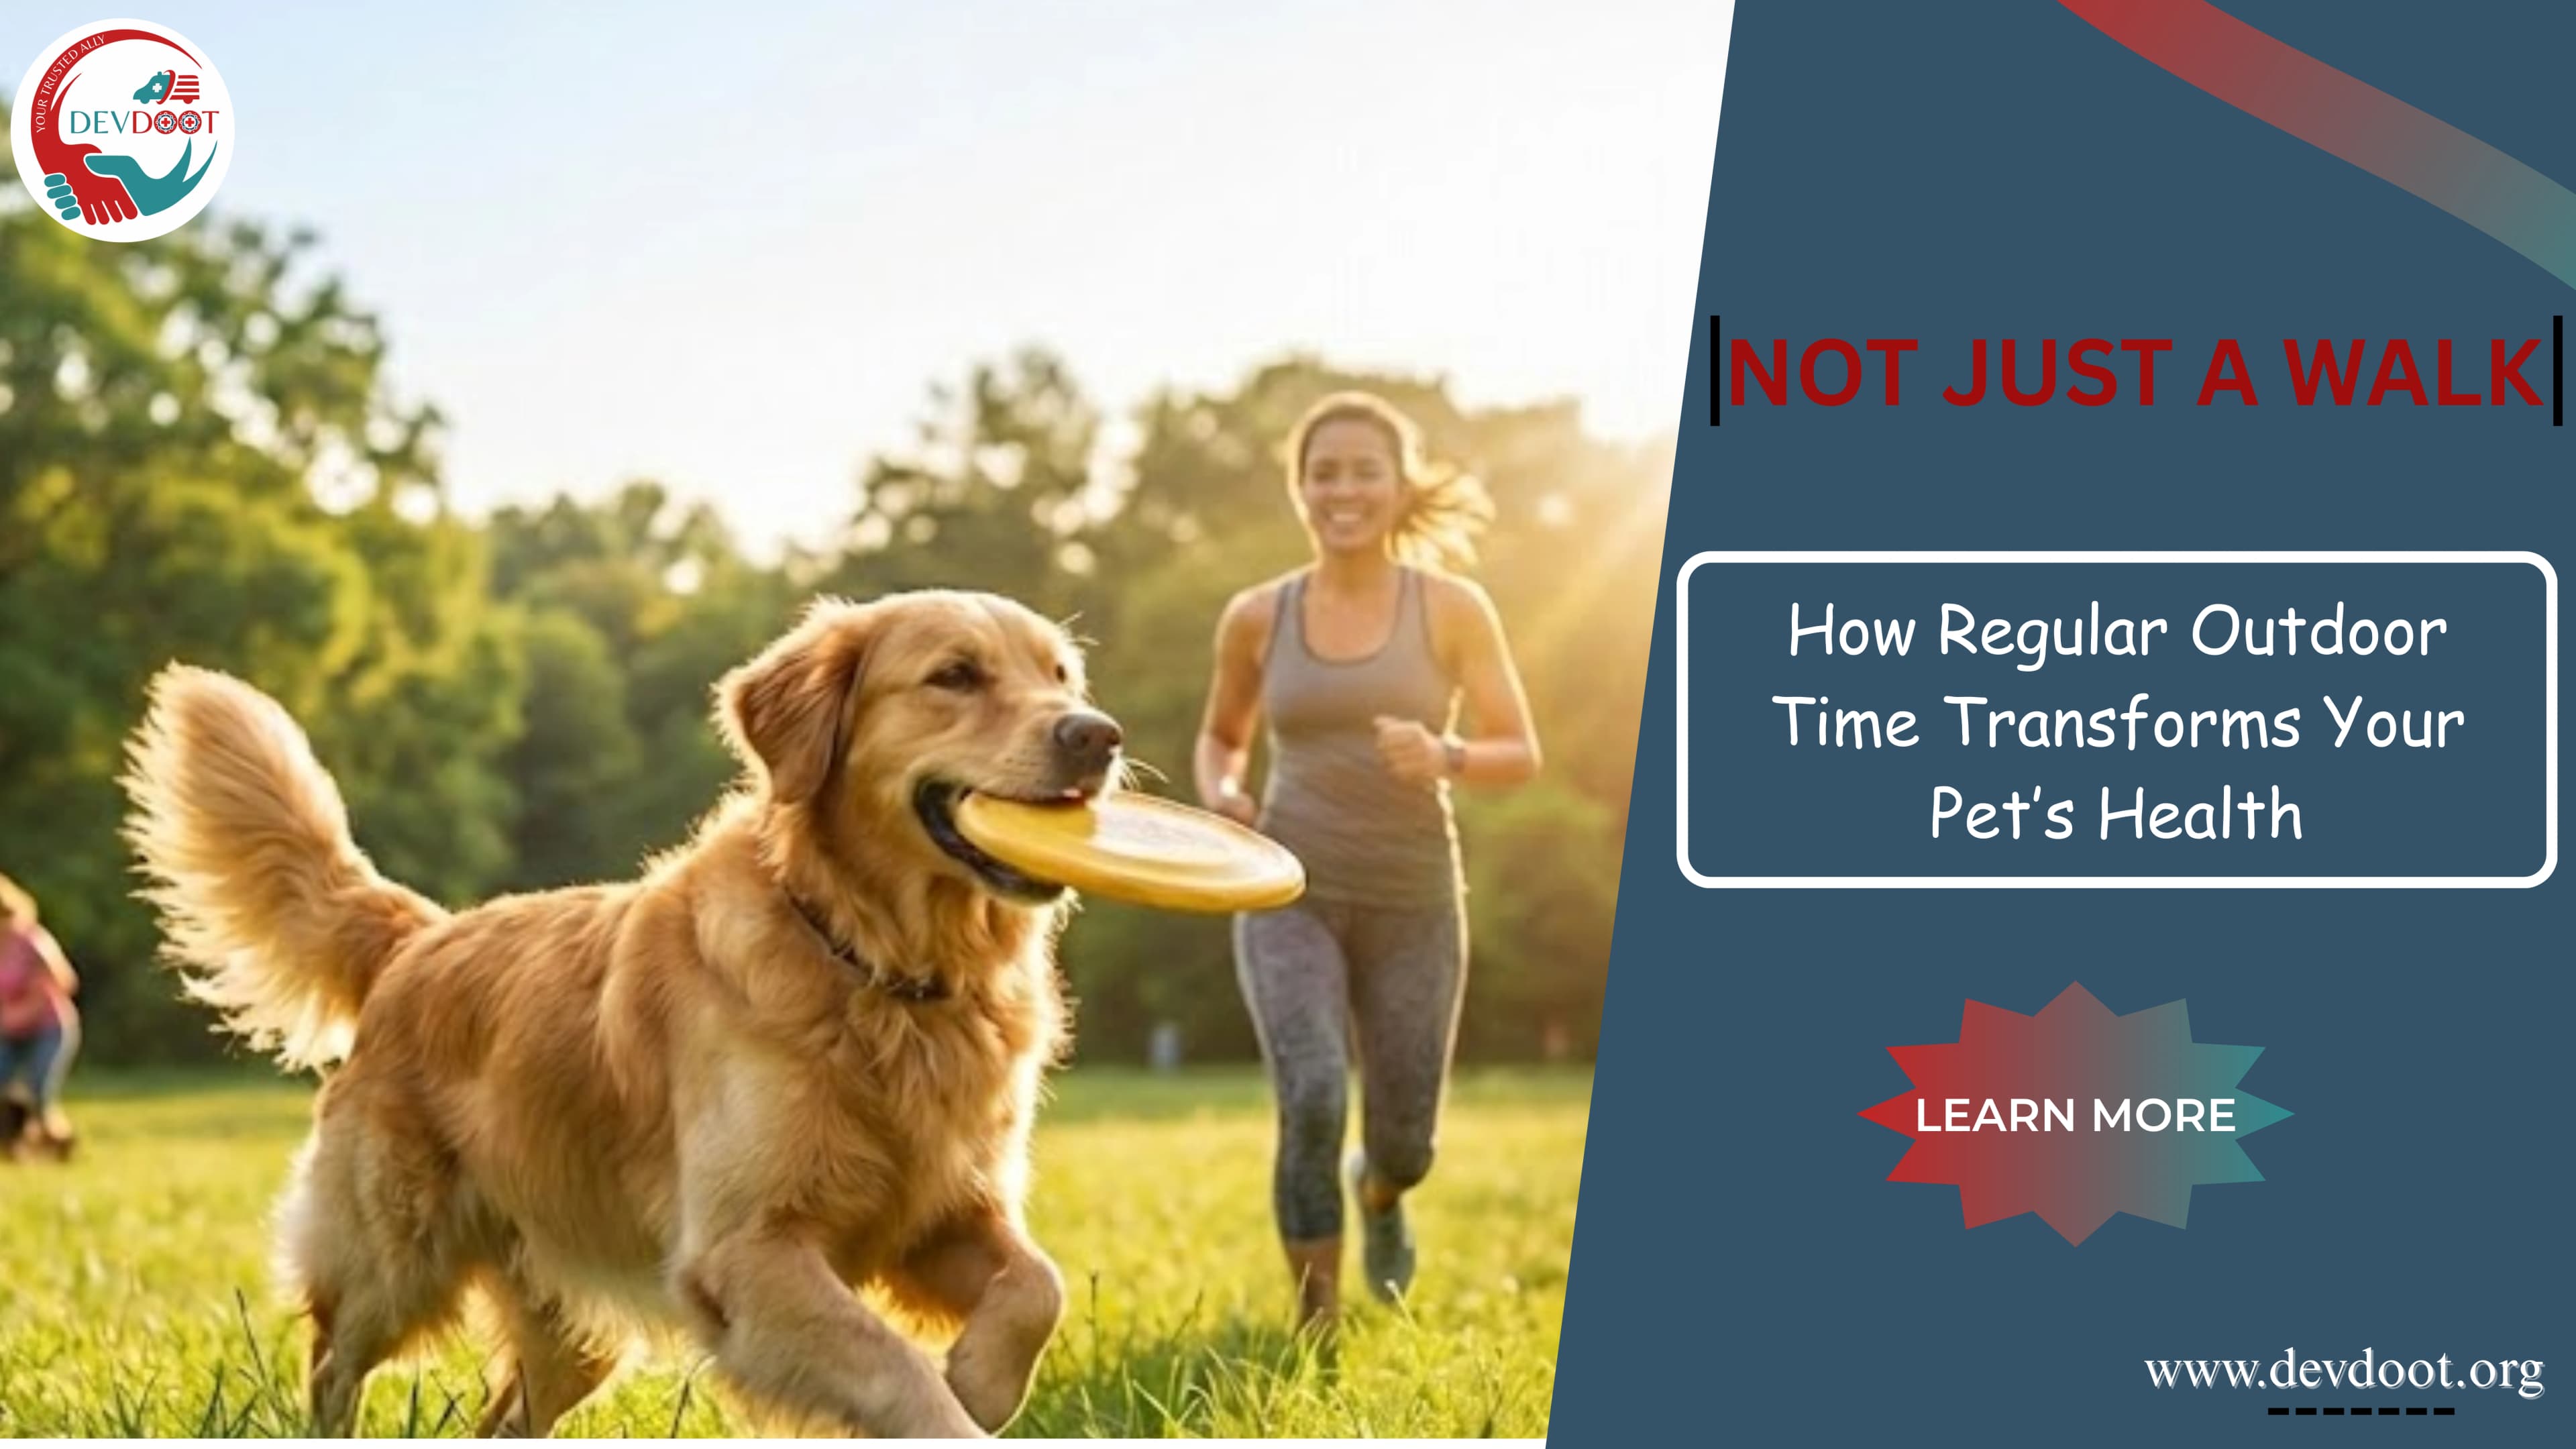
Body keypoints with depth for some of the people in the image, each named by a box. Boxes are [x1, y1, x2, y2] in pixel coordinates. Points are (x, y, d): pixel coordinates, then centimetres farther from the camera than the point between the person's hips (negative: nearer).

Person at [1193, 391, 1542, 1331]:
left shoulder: (1452, 608, -4)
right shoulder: (1257, 617, 1)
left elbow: (1522, 756, -4)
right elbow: (1221, 737, 17)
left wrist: (1445, 757, -25)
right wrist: (1218, 794, -6)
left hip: (1413, 905, 0)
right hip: (1291, 898, 0)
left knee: (1404, 1146, 9)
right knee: (1313, 1101, -25)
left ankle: (1379, 1192, 49)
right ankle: (1318, 1324, -9)